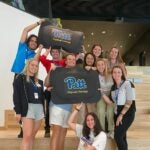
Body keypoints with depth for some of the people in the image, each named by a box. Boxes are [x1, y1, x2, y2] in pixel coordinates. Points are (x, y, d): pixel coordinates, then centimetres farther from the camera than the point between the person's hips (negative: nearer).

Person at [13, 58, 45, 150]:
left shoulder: (39, 82, 20)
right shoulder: (20, 78, 4)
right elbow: (16, 95, -6)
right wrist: (18, 111, -13)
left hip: (39, 109, 6)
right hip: (27, 108, -6)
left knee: (32, 136, 6)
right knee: (27, 136, -15)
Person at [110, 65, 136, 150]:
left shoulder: (128, 84, -10)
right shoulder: (113, 87, 9)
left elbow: (129, 102, -15)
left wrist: (121, 115, -16)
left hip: (127, 113, -6)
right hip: (117, 113, 6)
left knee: (117, 136, -14)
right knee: (122, 136, 8)